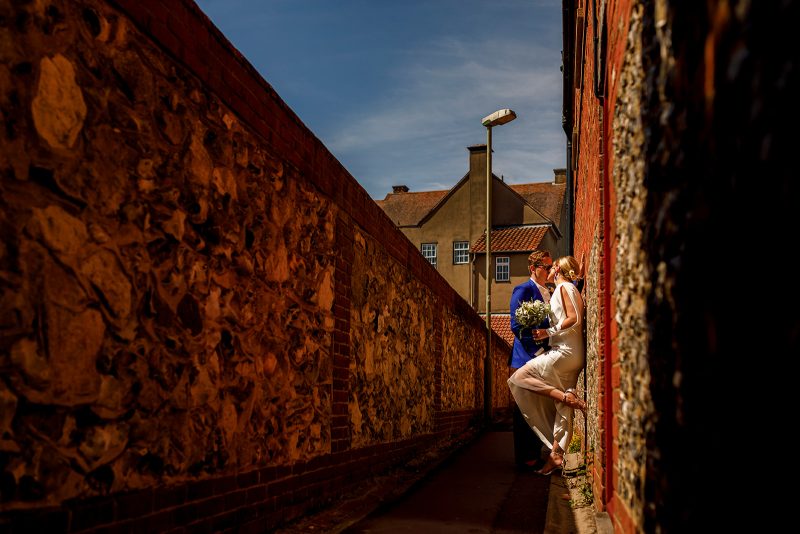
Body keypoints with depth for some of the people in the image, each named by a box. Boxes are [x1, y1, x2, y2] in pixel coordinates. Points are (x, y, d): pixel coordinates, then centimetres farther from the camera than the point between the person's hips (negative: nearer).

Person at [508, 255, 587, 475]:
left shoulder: (565, 287, -5)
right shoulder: (568, 289, 22)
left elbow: (575, 319, -17)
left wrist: (549, 332, -15)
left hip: (565, 351, -10)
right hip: (571, 357, 10)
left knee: (520, 377, -11)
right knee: (561, 409, 5)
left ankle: (566, 396, -18)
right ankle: (556, 454, 4)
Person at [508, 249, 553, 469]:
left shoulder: (548, 293, 20)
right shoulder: (523, 290, -7)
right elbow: (517, 326, -14)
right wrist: (537, 350, -17)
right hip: (526, 359, -8)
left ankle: (535, 455, 19)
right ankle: (524, 458, 4)